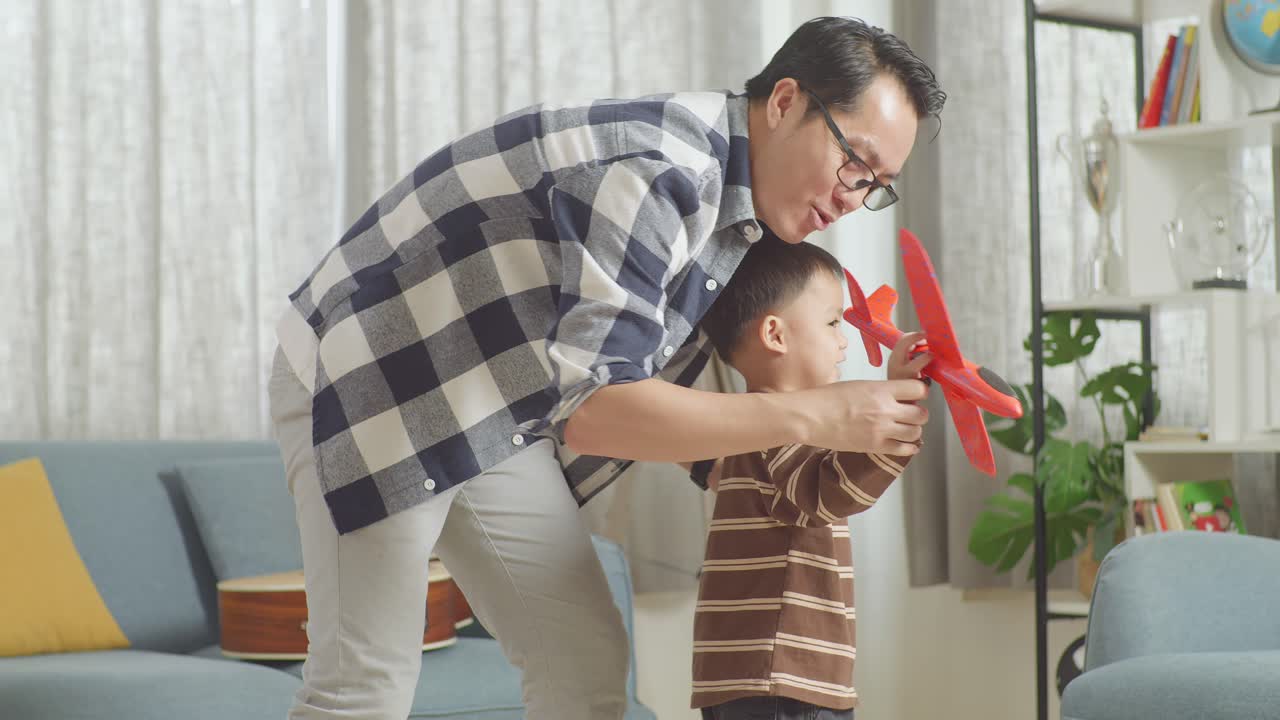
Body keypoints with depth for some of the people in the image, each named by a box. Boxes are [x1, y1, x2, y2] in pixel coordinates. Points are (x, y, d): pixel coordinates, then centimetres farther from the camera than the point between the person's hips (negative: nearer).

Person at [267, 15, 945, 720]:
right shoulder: (657, 169, -27)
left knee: (585, 662, 4)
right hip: (369, 388, -9)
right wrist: (811, 417, -28)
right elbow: (593, 409, -32)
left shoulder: (735, 211, 4)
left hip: (499, 422, 9)